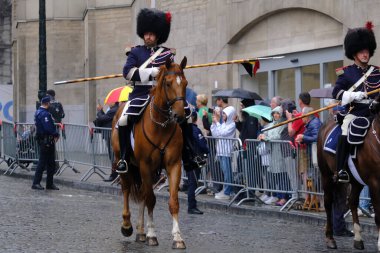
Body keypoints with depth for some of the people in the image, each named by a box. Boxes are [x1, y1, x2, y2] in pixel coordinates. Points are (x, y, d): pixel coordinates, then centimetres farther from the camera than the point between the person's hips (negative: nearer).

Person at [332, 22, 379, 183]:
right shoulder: (346, 72, 7)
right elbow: (336, 92, -1)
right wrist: (353, 95, -16)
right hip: (355, 112, -3)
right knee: (346, 133, -27)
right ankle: (340, 170, -21)